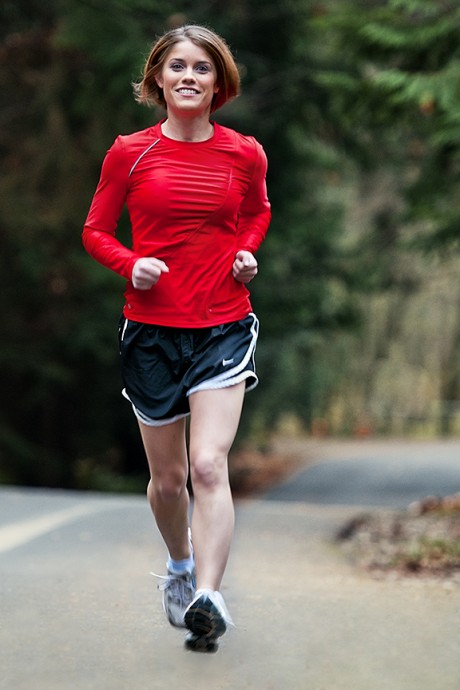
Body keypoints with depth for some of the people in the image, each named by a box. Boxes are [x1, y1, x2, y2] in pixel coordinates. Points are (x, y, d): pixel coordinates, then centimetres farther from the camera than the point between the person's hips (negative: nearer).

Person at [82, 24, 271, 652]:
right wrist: (131, 264, -12)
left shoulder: (244, 154, 2)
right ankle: (180, 567, 39)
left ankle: (207, 597, -22)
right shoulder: (130, 153, -1)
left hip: (224, 328, -1)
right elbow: (95, 230, 7)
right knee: (167, 477, 12)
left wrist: (248, 252, 2)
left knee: (209, 465, -17)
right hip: (151, 329, 1)